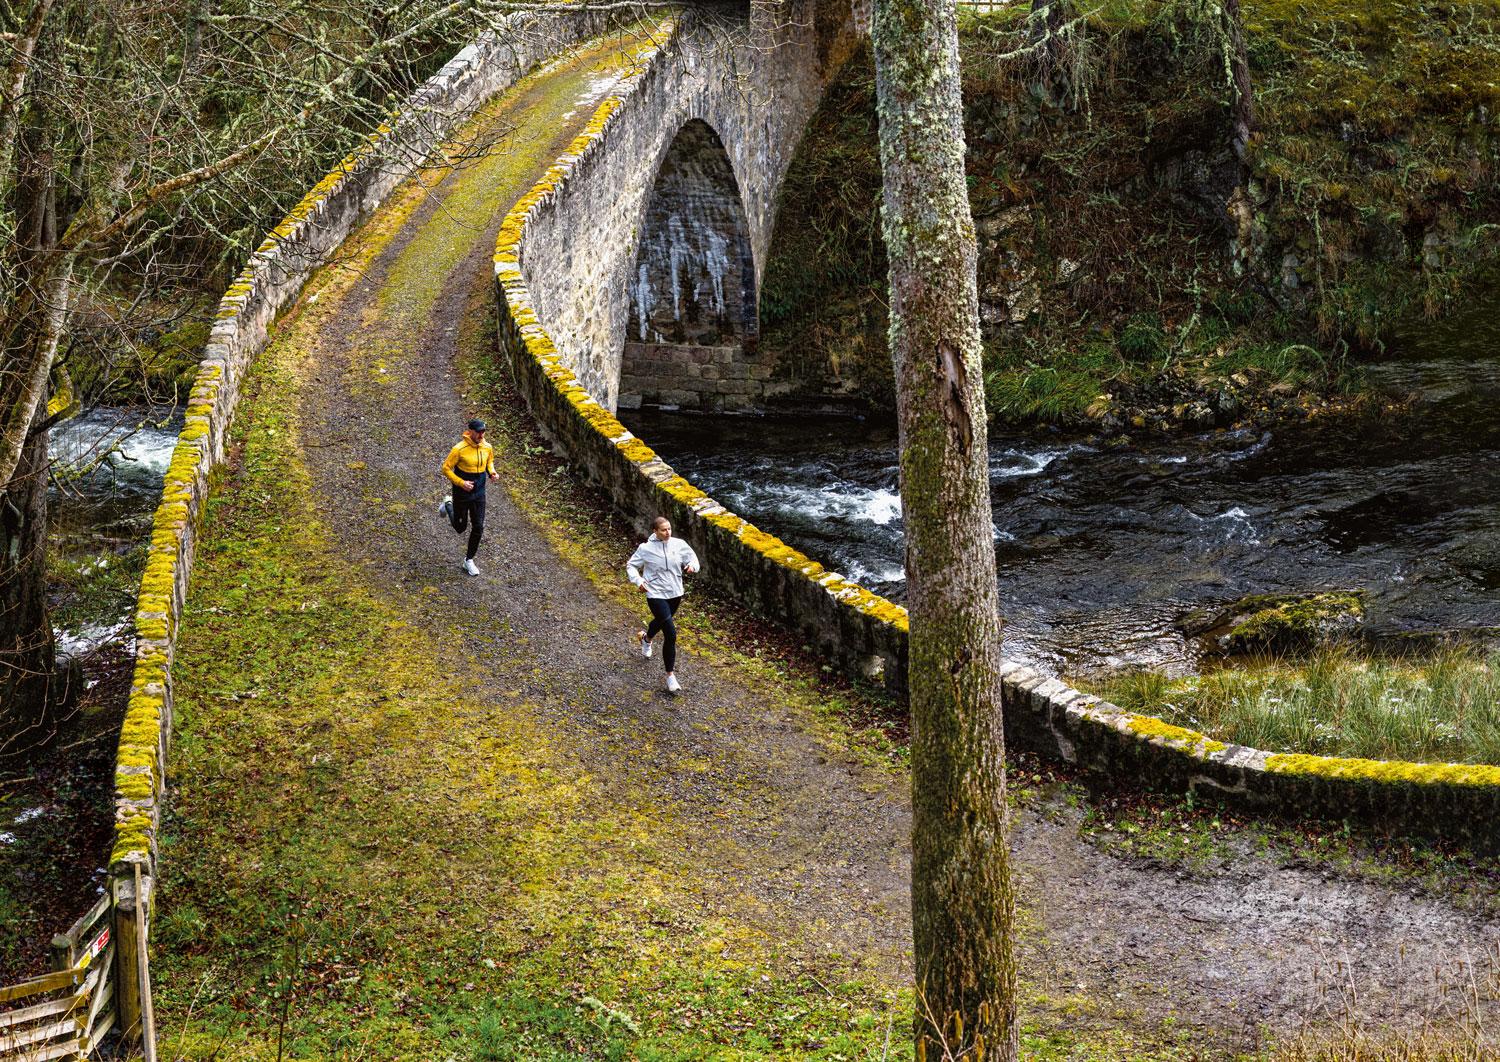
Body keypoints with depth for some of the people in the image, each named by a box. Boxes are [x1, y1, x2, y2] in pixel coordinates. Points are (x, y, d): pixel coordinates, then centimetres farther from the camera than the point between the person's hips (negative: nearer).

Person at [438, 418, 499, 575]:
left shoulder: (487, 448, -5)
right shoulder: (459, 449, -21)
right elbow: (446, 469, -14)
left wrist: (492, 473, -5)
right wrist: (461, 483, -23)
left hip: (479, 494, 4)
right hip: (462, 494, -4)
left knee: (478, 528, 2)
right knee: (460, 527, 13)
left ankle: (469, 560, 18)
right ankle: (448, 505, 43)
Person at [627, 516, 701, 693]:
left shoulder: (679, 545, -6)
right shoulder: (646, 548, -13)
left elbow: (692, 558, 8)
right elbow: (631, 565, -1)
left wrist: (692, 566, -16)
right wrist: (638, 580, -18)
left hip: (675, 594, 5)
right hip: (656, 595, -5)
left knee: (661, 621, 32)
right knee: (671, 634, -14)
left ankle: (646, 638, 69)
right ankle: (670, 675, -3)